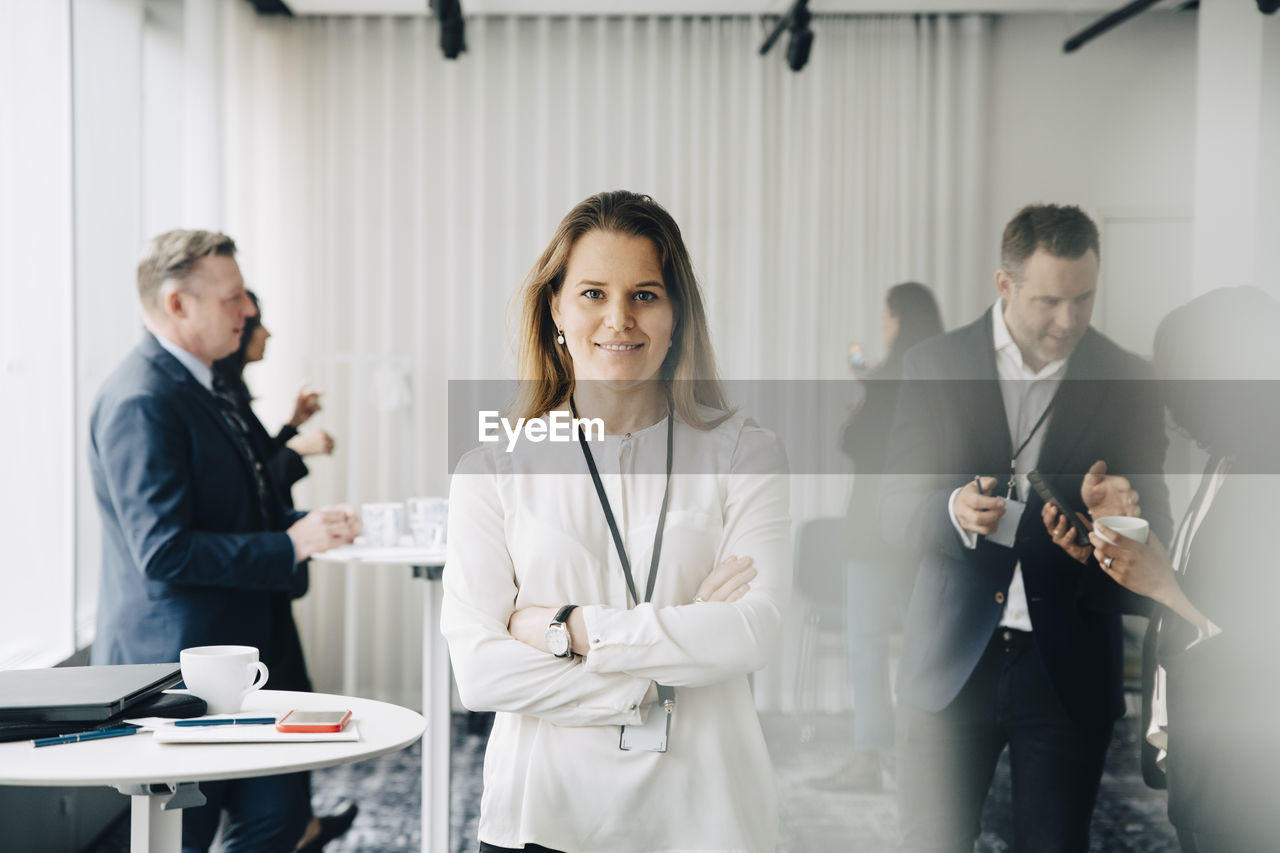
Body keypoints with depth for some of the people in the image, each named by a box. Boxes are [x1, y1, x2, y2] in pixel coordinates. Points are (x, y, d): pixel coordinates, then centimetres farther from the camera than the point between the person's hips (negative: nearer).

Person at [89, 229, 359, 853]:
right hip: (176, 665, -10)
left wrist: (306, 523, 6)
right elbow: (165, 552, -25)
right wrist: (290, 545, -22)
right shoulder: (141, 401, -19)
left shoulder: (199, 389, 14)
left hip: (229, 655, 10)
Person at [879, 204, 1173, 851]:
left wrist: (1117, 513, -20)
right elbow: (895, 511, 1)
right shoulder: (933, 367, 2)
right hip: (952, 665, 0)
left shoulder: (1127, 382, 2)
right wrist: (955, 511, -22)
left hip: (1070, 671, 0)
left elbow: (1156, 525, 5)